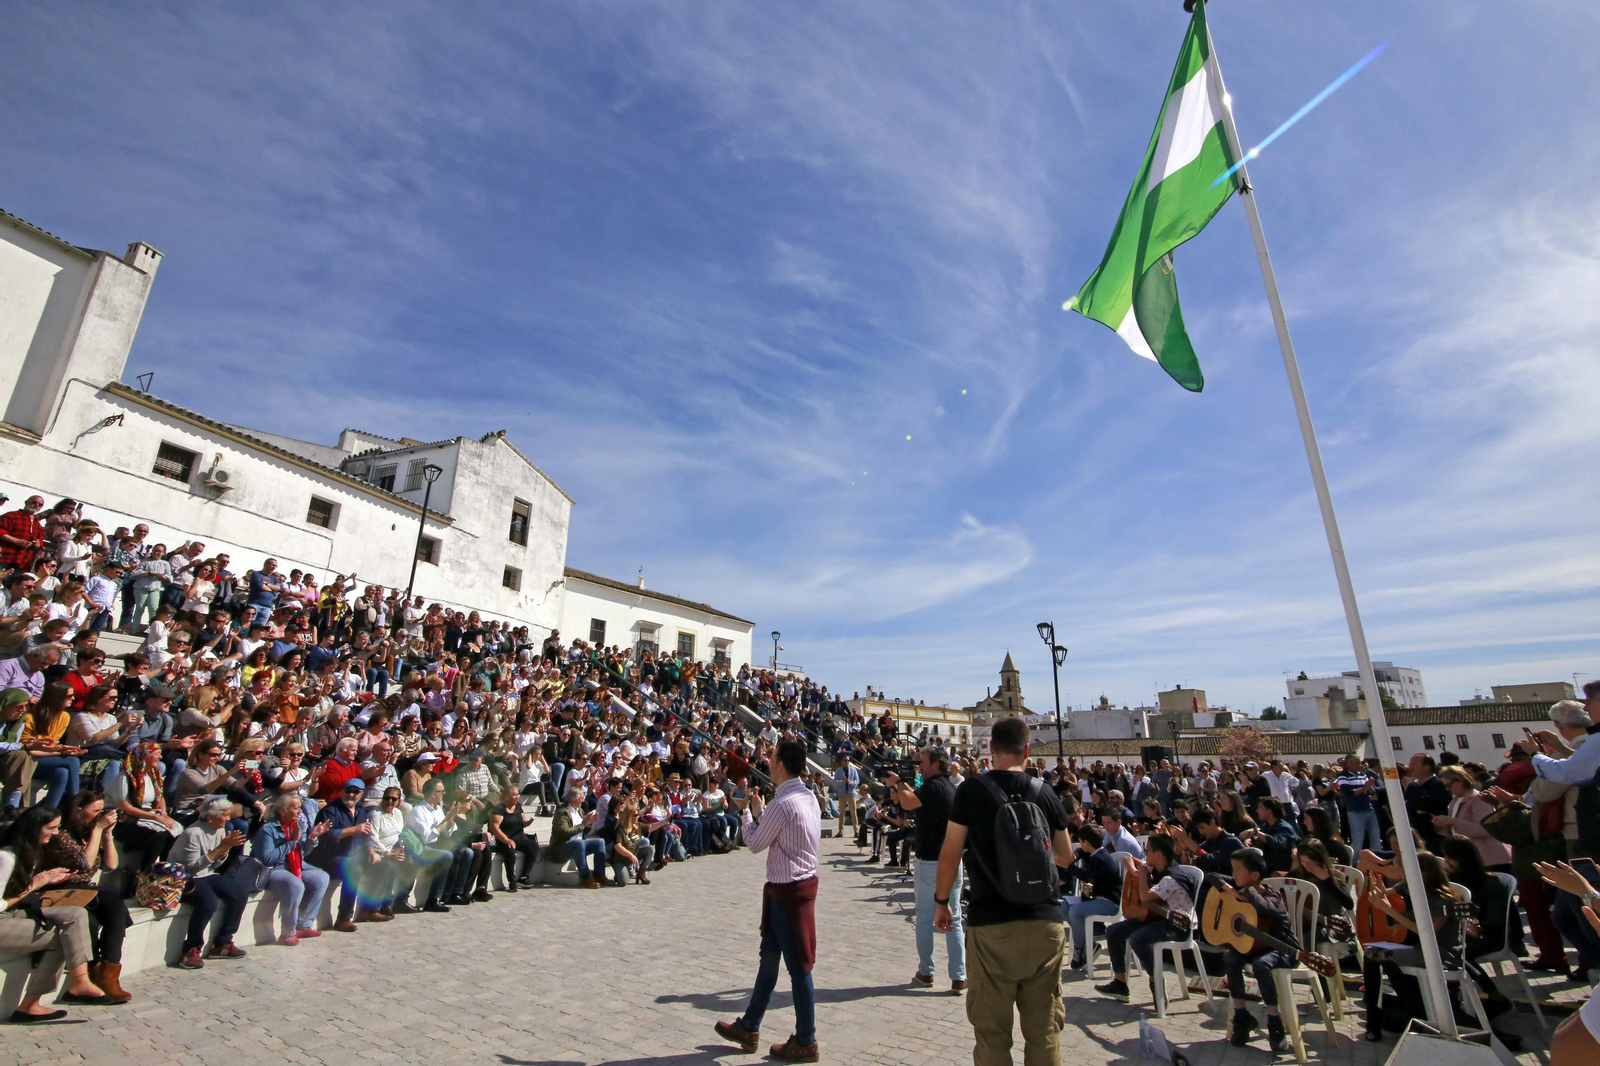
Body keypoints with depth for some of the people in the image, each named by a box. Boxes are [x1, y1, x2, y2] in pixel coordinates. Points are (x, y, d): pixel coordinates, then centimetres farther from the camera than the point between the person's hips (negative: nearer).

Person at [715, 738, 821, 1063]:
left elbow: (755, 843, -11)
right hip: (803, 881, 10)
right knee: (769, 956, 20)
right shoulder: (809, 798, 5)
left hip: (787, 890, -10)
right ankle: (749, 1028, 35)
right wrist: (759, 812, 14)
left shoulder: (783, 803, -23)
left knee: (798, 966, 5)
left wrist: (748, 812, 2)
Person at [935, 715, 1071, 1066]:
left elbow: (950, 854, -5)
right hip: (1045, 922, 4)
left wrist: (941, 901, 9)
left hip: (991, 924, -3)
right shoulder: (1045, 793, 3)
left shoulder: (972, 790, -7)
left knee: (991, 1030, 9)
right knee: (1044, 1029, 15)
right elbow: (1064, 854, 16)